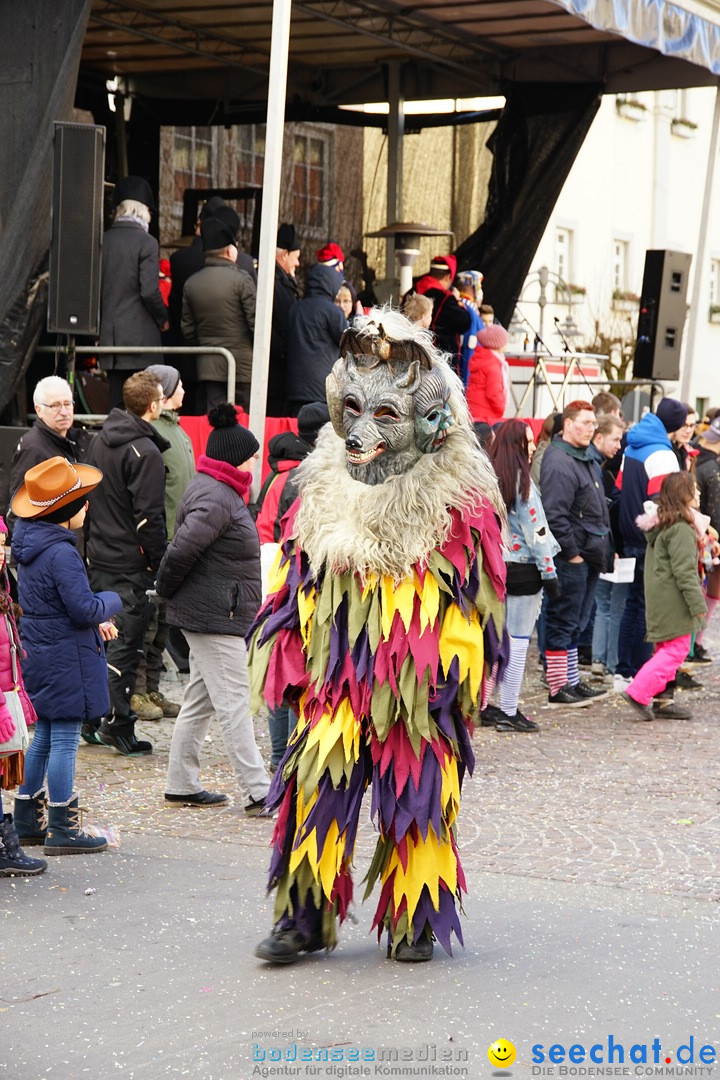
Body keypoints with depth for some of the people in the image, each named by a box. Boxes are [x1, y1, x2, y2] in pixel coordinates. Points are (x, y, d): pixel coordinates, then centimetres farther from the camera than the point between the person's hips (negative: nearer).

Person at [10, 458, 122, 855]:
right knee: (65, 739, -2)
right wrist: (113, 601, -4)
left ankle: (27, 821, 25)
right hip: (64, 657, -10)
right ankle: (62, 829, 5)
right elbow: (86, 608, -23)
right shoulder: (60, 552, -23)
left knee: (44, 735, 18)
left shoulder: (30, 541, 8)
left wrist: (96, 621, 12)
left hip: (39, 653, 10)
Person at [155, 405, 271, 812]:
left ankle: (181, 785, 21)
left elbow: (181, 551, 20)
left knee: (200, 701, 14)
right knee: (234, 703, -8)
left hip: (215, 615, 11)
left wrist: (172, 595, 15)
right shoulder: (216, 498, -19)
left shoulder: (219, 491, 16)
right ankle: (258, 791, -6)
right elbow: (181, 550, -25)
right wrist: (167, 591, -10)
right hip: (214, 616, -11)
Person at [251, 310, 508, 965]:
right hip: (334, 676, 2)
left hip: (419, 688, -2)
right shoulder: (325, 493, 6)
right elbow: (293, 586, 13)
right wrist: (285, 659, 8)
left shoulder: (462, 504, -4)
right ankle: (304, 918, 10)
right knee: (315, 794, -3)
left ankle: (414, 923, 22)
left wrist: (455, 671, -7)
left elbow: (475, 598, -2)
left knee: (417, 803, 6)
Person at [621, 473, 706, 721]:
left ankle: (661, 700, 18)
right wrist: (698, 604, -17)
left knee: (665, 649, 15)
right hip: (674, 602, -10)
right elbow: (685, 571, -20)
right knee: (676, 649, -7)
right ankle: (638, 693, -13)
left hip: (659, 599, 10)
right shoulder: (681, 529, -17)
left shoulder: (659, 525, 14)